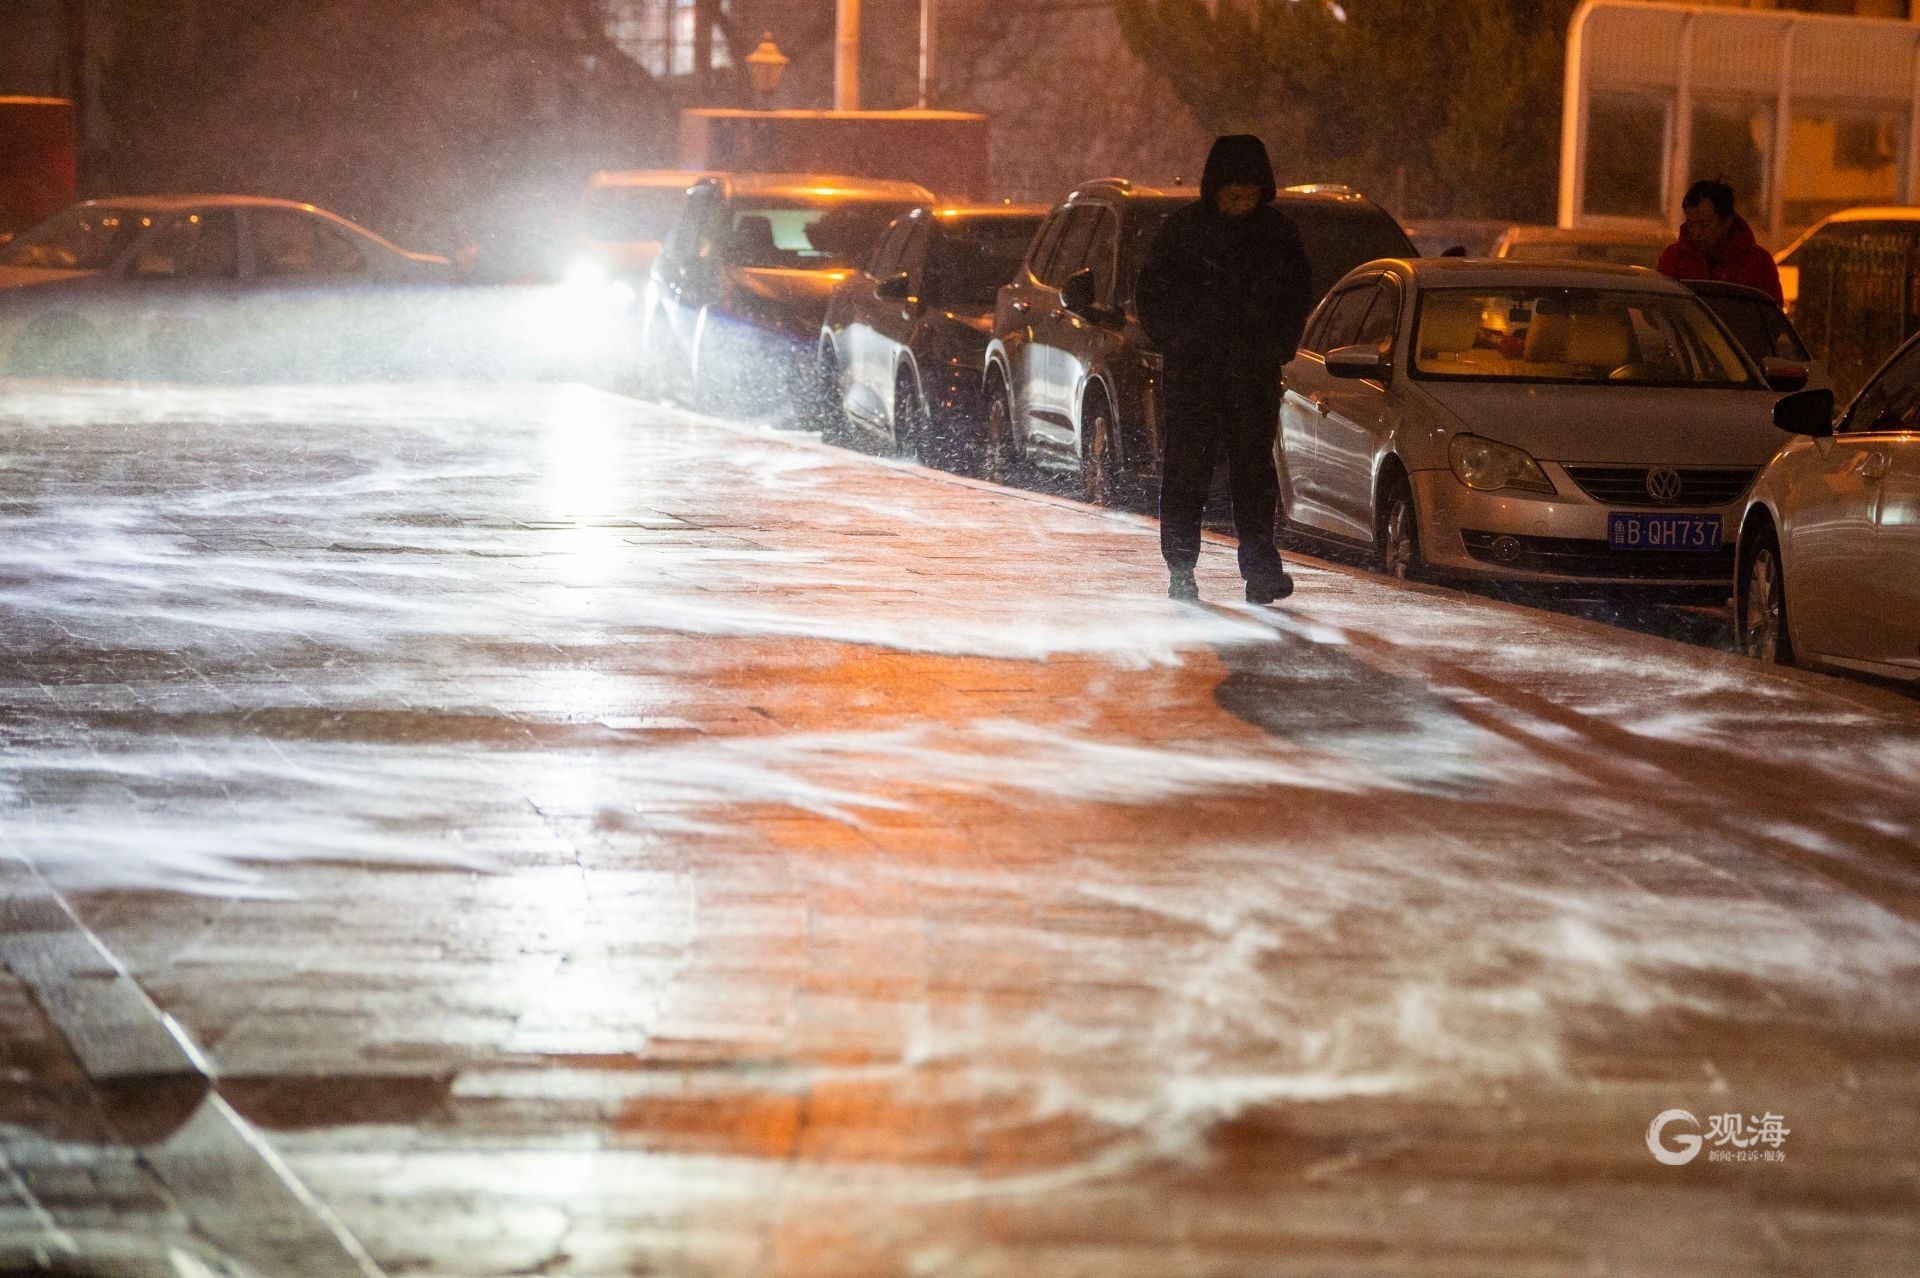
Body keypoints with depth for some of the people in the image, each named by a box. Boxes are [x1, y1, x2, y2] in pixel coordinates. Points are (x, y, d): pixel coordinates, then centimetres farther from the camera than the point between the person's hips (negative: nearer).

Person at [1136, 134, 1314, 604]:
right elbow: (1151, 296, 6)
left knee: (1254, 469, -3)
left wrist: (1277, 348, 4)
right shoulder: (1182, 229, 0)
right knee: (1186, 470, 0)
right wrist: (1177, 344, -3)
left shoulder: (1277, 232, 5)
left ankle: (1261, 570, -3)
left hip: (1255, 374, 1)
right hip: (1192, 373, -1)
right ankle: (1180, 570, 6)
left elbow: (1300, 296, 15)